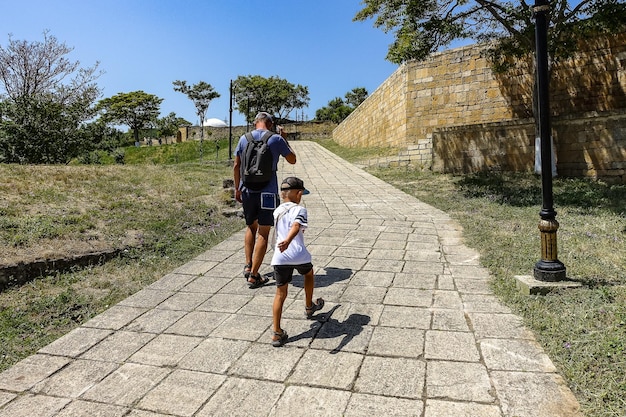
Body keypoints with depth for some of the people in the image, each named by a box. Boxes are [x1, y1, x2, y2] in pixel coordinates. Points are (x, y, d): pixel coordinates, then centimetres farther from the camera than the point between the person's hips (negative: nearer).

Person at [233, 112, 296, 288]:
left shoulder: (244, 139, 4)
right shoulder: (276, 139, -5)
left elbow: (236, 166, 8)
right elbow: (292, 160, 7)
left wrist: (237, 188, 18)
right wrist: (284, 139, 15)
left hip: (247, 191, 4)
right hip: (267, 192, -4)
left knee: (251, 227, 23)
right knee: (263, 232, 2)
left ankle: (248, 265, 17)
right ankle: (253, 275, 3)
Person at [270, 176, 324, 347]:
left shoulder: (277, 212, 16)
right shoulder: (299, 210, -3)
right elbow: (296, 226, -24)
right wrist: (288, 241, -41)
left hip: (280, 257, 4)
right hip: (298, 255, -3)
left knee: (280, 294, 8)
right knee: (309, 273, 29)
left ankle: (276, 333, 4)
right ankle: (309, 306, 47)